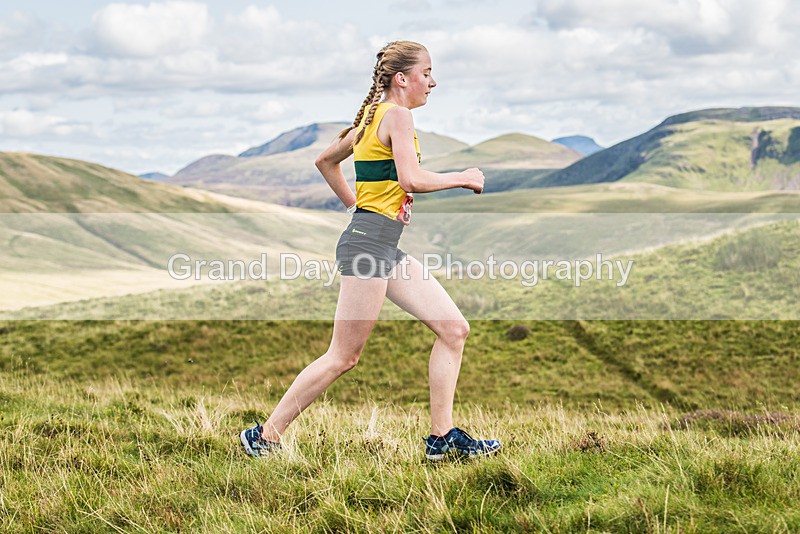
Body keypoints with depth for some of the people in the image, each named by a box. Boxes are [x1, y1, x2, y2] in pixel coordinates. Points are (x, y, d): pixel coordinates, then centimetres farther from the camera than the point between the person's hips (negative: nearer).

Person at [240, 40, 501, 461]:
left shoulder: (374, 115, 18)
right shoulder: (397, 115, -10)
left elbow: (325, 160, 28)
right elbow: (412, 179, -22)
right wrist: (463, 178, -8)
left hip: (386, 248, 10)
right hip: (369, 242, -10)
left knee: (454, 328, 5)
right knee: (344, 357, -5)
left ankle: (442, 437, 7)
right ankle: (264, 437, 4)